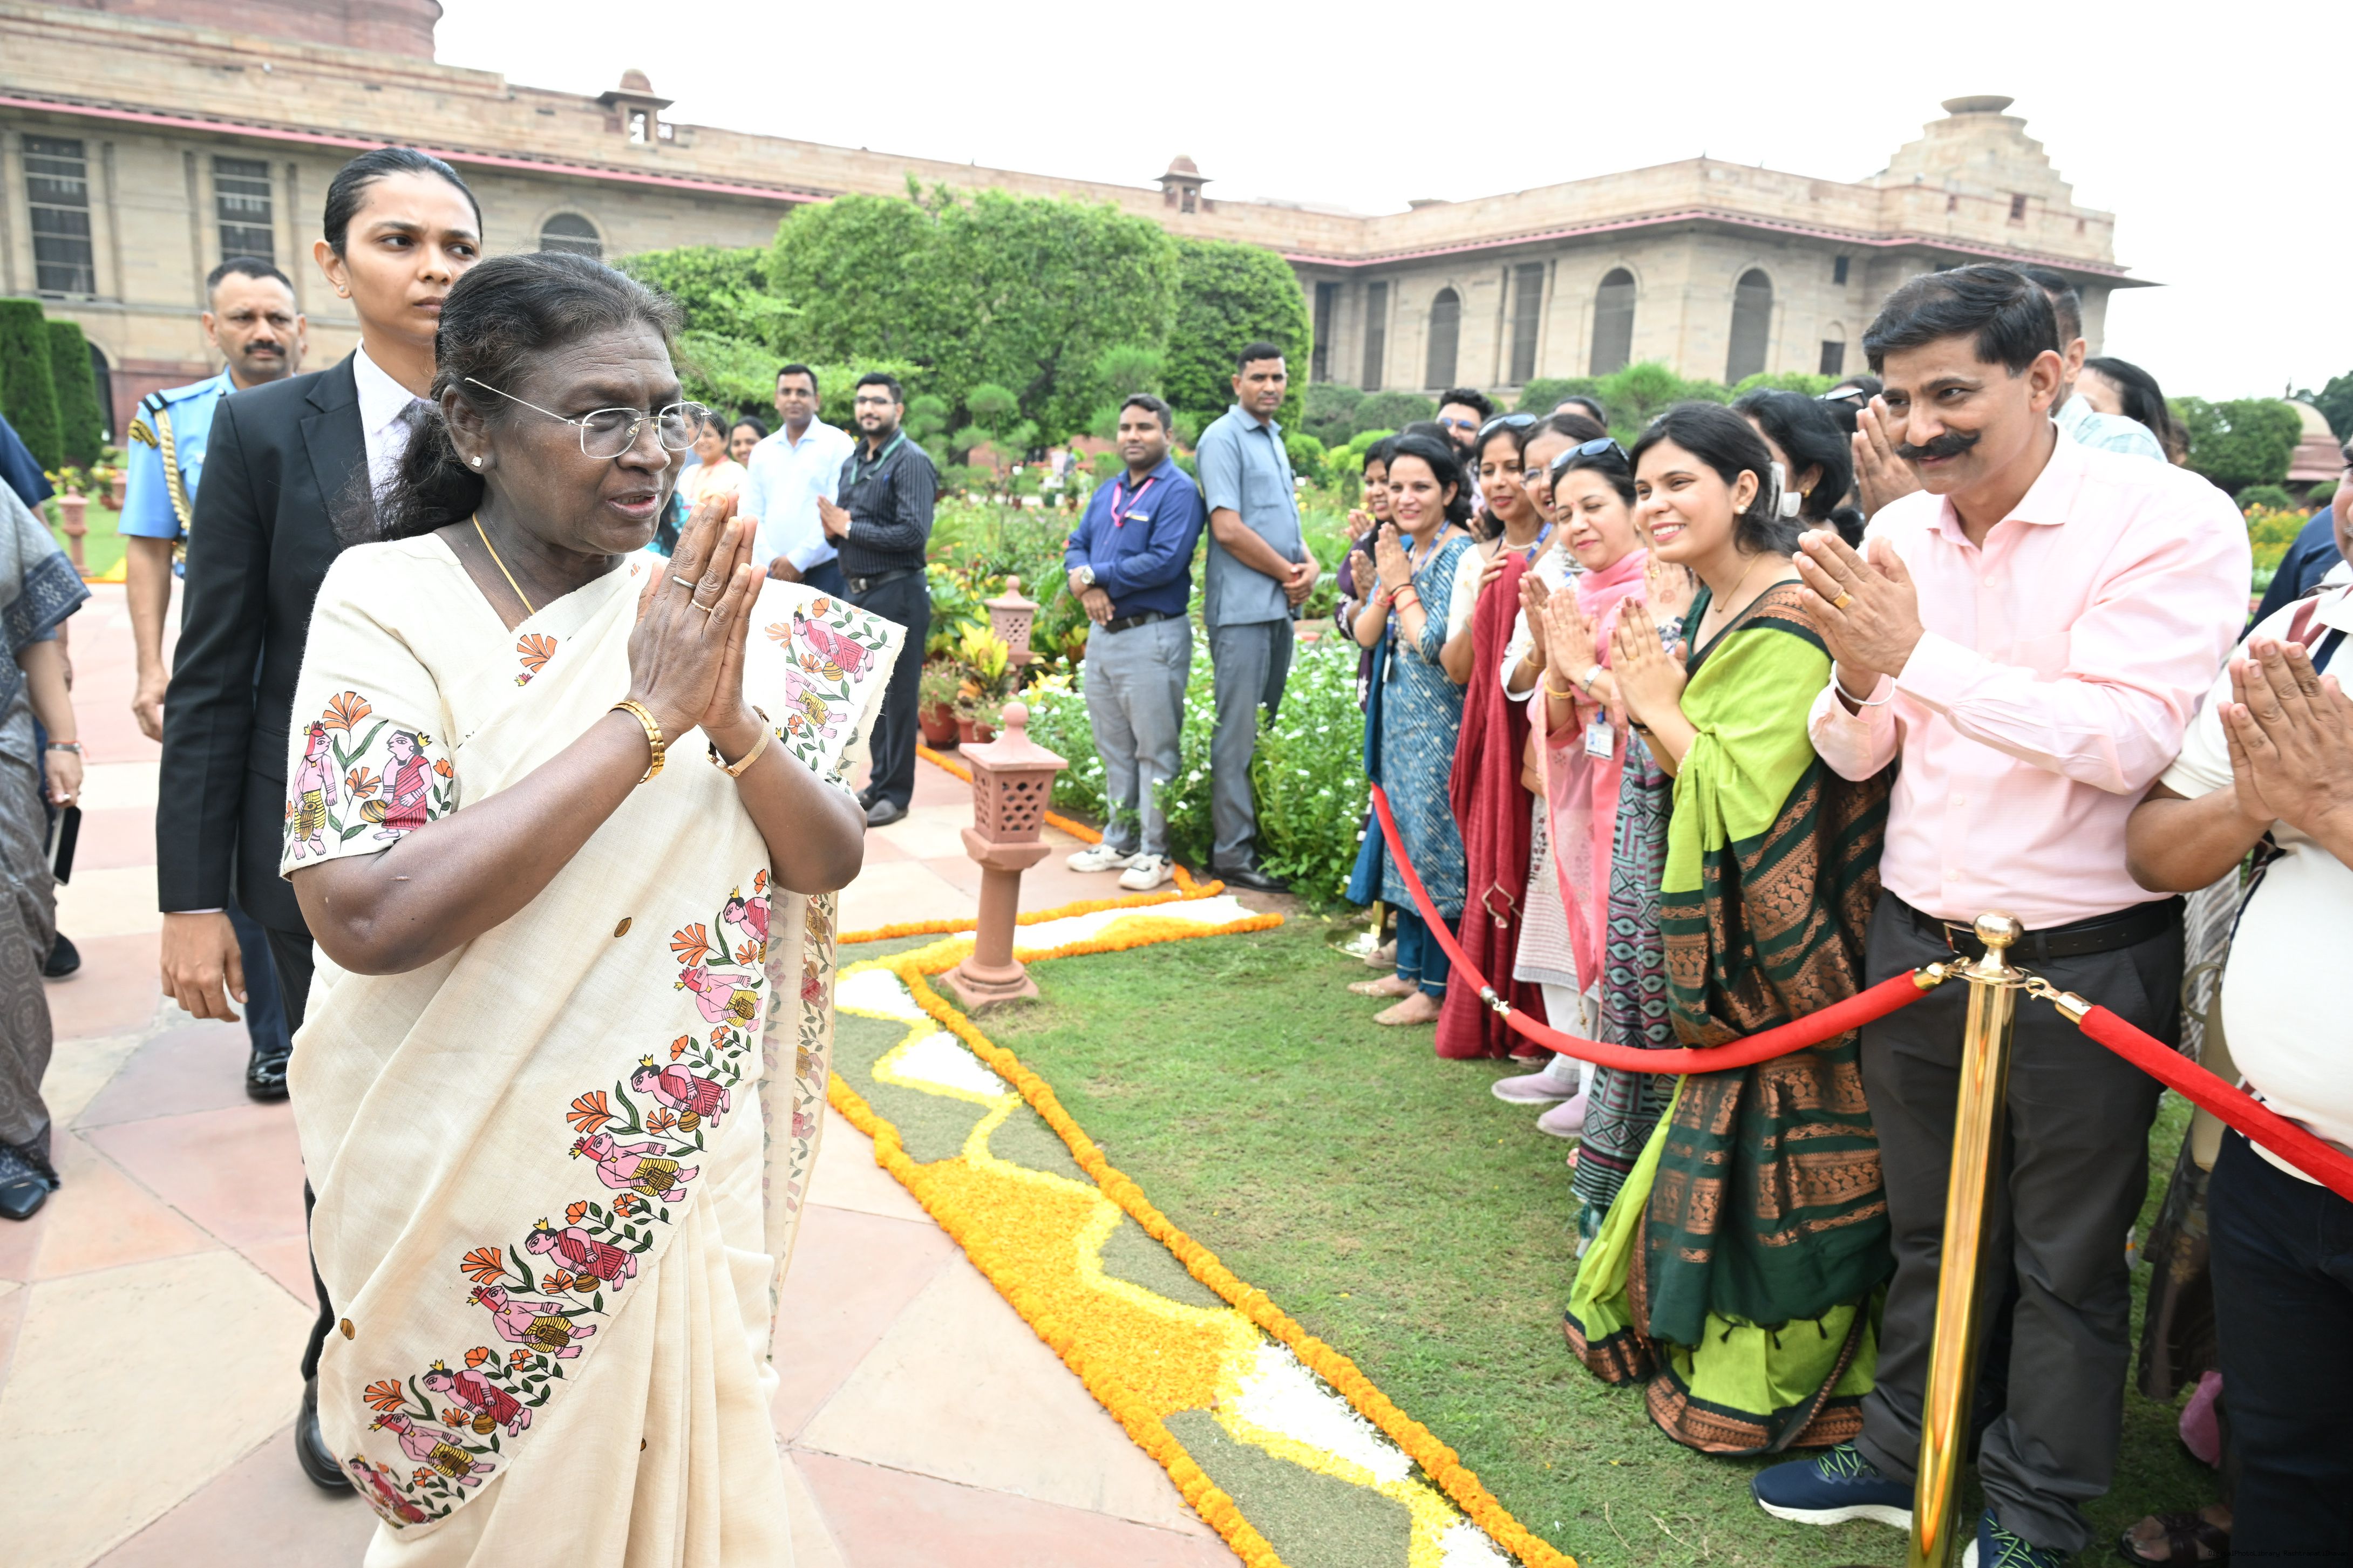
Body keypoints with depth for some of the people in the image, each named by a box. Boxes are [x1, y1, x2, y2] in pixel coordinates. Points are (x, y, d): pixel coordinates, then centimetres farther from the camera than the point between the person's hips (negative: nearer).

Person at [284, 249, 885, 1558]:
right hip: (479, 1179, -3)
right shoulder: (390, 600, -14)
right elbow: (368, 916, -27)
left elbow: (833, 862, -4)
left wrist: (731, 717, -23)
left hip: (686, 1170, 3)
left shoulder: (706, 611, -3)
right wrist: (645, 716, -26)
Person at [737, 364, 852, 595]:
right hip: (774, 574, 4)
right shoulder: (762, 451, 15)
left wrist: (798, 560, -11)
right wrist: (771, 560, -4)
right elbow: (750, 514, 12)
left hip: (825, 573, -4)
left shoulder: (838, 444, -1)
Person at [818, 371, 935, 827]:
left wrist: (850, 528, -14)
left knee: (896, 695, -2)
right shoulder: (852, 461, 16)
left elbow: (914, 533, -21)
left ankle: (895, 794, 6)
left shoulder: (911, 462, -10)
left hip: (896, 593, -8)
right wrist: (833, 529, -3)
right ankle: (881, 781, 23)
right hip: (856, 592, 8)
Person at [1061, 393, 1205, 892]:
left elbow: (1165, 562, -21)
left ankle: (1155, 853, 7)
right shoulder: (1107, 493, 16)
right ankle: (1120, 841, 26)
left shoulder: (1178, 492, -10)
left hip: (1152, 637, -8)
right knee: (1113, 747, 15)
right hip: (1103, 631, 8)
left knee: (1154, 751, -1)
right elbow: (1078, 546, 14)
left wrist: (1093, 575, -14)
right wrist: (1087, 587, -9)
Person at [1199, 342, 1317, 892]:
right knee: (1238, 731, -6)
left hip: (1280, 605, 9)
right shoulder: (1224, 438, -7)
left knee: (1270, 725, 11)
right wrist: (1288, 572, -7)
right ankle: (1232, 852, -2)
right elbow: (1228, 528, -16)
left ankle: (1260, 837, 19)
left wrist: (1309, 563, 3)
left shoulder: (1273, 439, 20)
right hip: (1243, 607, -9)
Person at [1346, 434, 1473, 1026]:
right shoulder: (1398, 549, 10)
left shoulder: (1459, 554, -15)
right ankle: (1409, 969, 27)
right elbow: (1365, 634, 6)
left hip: (1439, 723, -9)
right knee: (1403, 842, 15)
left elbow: (1435, 645, -21)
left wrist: (1402, 583, -12)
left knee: (1435, 846, -3)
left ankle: (1436, 989, 6)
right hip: (1398, 717, 9)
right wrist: (1387, 583, -10)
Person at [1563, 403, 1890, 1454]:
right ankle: (1684, 1322, 36)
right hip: (1720, 927, 9)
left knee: (1769, 1163, 4)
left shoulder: (1787, 624, -20)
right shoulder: (1709, 610, 9)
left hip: (1780, 938, -9)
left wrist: (1664, 712, -15)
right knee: (1714, 1127, 19)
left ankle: (1763, 1377, 22)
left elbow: (1753, 792, -24)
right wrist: (1646, 705, -2)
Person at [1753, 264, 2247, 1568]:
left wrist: (1917, 656, -30)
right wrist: (1858, 685, -19)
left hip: (2085, 962, -4)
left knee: (2066, 1261, 13)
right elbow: (1853, 756, 3)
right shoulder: (1896, 536, 1)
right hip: (1915, 939, 5)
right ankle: (1901, 1456, 39)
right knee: (1928, 1232, 21)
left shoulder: (2172, 519, -14)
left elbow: (2128, 739, -25)